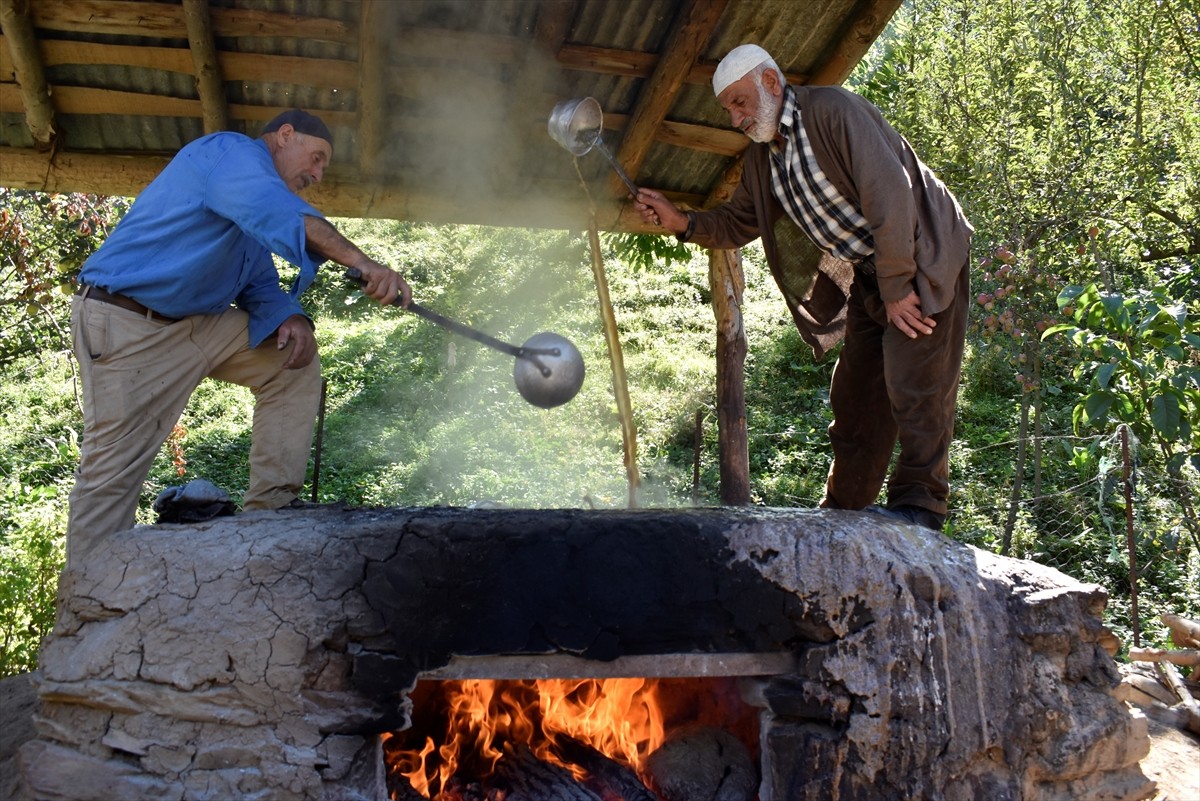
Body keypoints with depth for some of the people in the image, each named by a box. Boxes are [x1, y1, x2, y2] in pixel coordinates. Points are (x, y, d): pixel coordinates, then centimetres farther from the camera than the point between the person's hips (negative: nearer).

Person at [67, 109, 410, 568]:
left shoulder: (252, 215, 16)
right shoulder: (232, 151, -13)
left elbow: (259, 286, 14)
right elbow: (281, 214, -35)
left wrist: (289, 318, -8)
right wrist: (360, 262, -46)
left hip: (197, 321, 10)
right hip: (127, 327, -9)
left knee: (293, 364, 3)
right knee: (113, 471, -8)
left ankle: (272, 506, 1)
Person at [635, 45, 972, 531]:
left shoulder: (831, 110, -18)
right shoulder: (760, 158, 7)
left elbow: (889, 194, -25)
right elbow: (737, 223, 16)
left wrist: (896, 288, -23)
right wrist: (680, 222, -3)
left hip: (923, 259, -8)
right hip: (867, 276, 8)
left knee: (913, 382, -14)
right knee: (854, 394, 7)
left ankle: (919, 502, -4)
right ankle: (845, 509, 16)